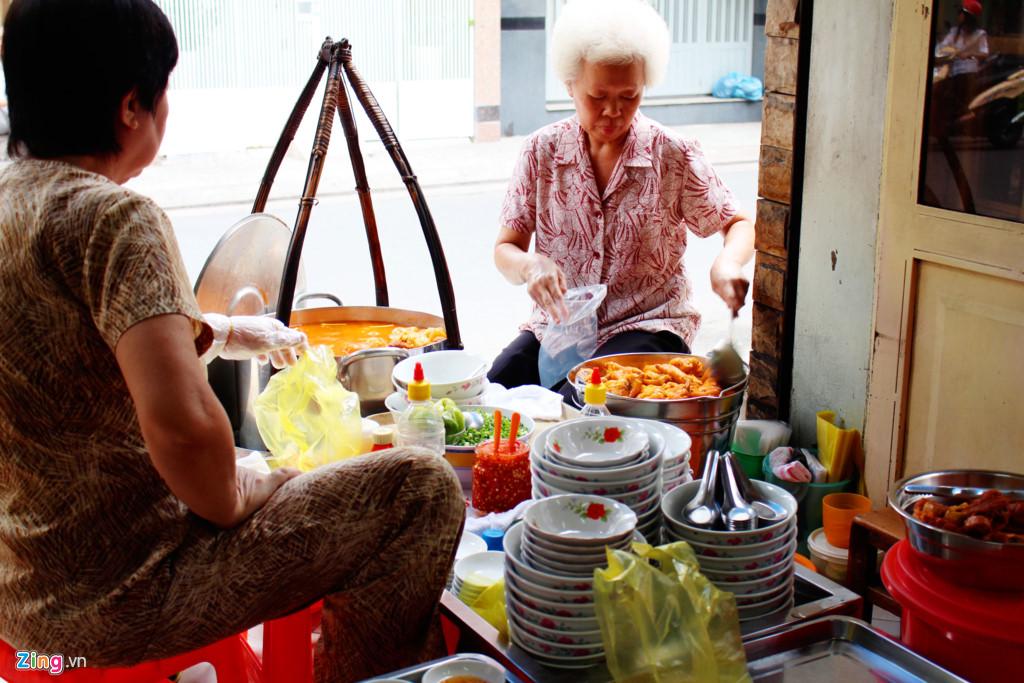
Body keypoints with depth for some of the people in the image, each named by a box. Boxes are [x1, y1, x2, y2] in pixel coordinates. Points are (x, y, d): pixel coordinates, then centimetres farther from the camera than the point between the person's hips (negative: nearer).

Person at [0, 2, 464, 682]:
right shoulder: (112, 219, -22)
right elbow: (182, 425, -34)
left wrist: (219, 330, 27)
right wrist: (231, 502, -14)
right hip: (118, 597, -10)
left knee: (250, 474, 34)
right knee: (424, 489, -8)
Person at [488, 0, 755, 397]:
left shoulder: (674, 157, -4)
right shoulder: (542, 151, 1)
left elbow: (739, 225, 6)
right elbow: (505, 250, 1)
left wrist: (727, 263, -19)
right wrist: (530, 266, -24)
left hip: (646, 326, -2)